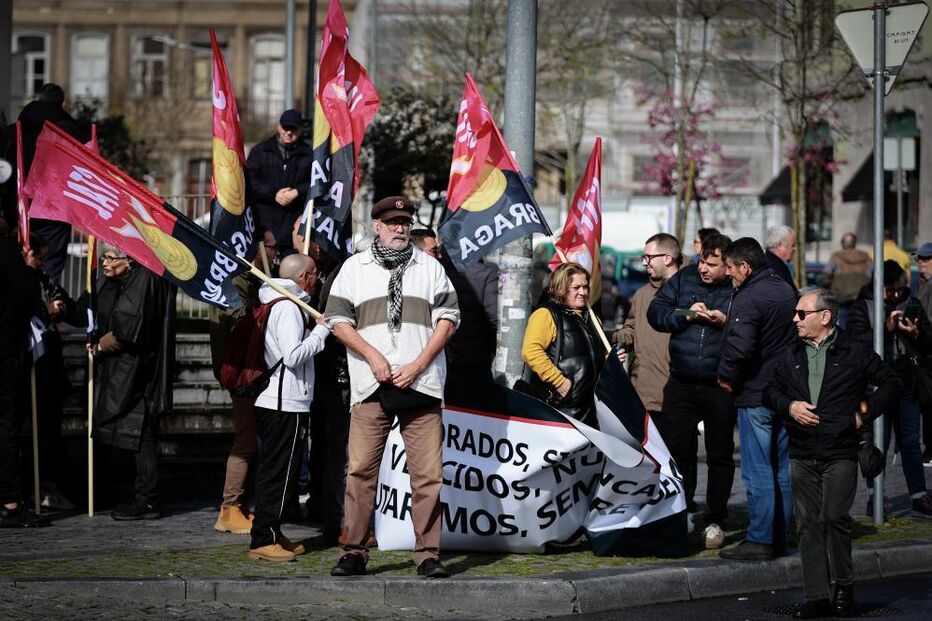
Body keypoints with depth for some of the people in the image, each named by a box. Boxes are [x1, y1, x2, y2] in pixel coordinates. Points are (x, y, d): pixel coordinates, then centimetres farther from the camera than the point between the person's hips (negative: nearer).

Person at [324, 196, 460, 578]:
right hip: (371, 387, 0)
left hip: (421, 385, 0)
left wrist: (419, 364, -3)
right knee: (361, 469, -4)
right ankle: (354, 551, 3)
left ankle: (428, 553, 1)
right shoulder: (355, 267, 12)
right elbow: (337, 319, 7)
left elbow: (448, 317, 8)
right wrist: (373, 356, -6)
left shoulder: (429, 267, 14)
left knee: (428, 473, -3)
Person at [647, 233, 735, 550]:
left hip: (720, 387, -3)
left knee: (719, 454, 7)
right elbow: (655, 313, 3)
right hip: (681, 384, 3)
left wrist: (726, 322, -20)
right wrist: (685, 315, -11)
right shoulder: (684, 278, 5)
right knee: (675, 449, 5)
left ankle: (715, 521, 17)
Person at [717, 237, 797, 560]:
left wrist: (726, 376, -12)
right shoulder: (786, 291, 12)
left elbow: (739, 346, -28)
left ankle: (759, 540, -4)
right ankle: (779, 538, 18)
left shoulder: (748, 298, -17)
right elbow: (796, 336, 21)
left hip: (755, 396, -9)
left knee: (758, 472, -5)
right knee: (783, 470, 12)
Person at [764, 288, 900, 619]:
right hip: (802, 455, 5)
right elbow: (770, 390, 19)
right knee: (808, 525, 3)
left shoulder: (855, 352, 0)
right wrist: (789, 406, -1)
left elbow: (890, 384, 3)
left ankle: (843, 583, 5)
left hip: (840, 452, -5)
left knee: (834, 517, -15)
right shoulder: (791, 356, 13)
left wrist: (864, 414, -4)